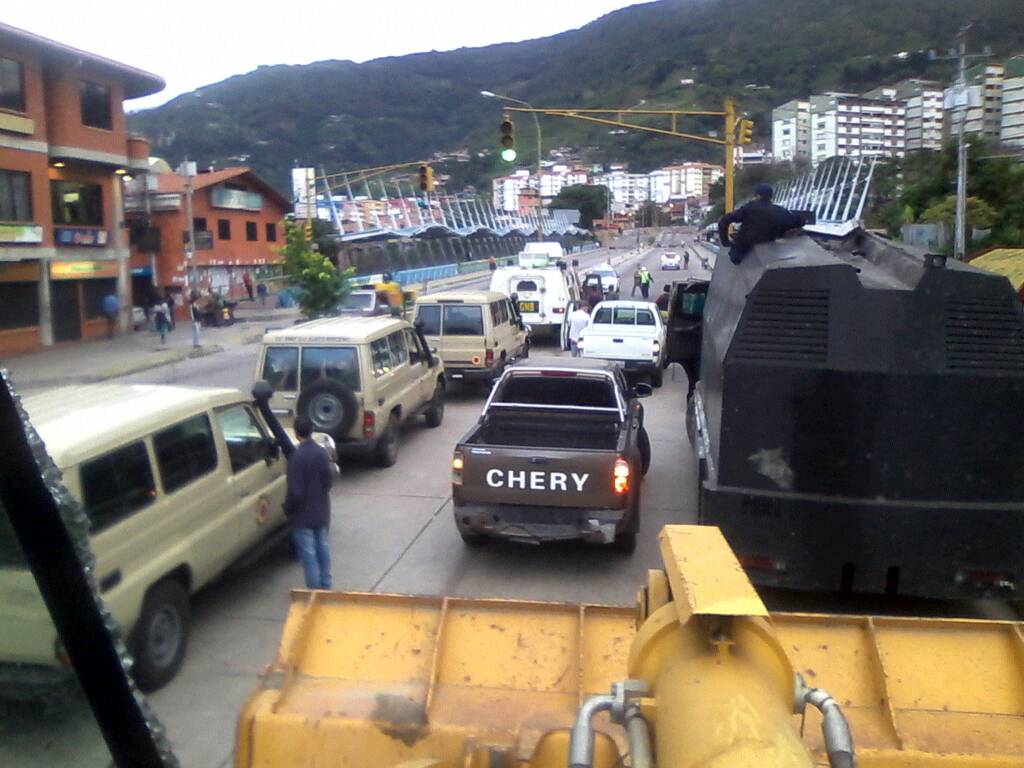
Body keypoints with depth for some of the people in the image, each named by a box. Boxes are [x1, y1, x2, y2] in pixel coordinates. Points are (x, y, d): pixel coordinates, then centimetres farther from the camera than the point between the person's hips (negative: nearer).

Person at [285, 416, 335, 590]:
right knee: (322, 548, 17)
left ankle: (315, 590, 8)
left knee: (308, 553, 3)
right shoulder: (322, 453, -3)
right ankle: (325, 587, 27)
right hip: (321, 511, 6)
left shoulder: (296, 456, -22)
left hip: (303, 514, -6)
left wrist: (287, 509, -5)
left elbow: (295, 491, -21)